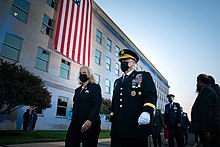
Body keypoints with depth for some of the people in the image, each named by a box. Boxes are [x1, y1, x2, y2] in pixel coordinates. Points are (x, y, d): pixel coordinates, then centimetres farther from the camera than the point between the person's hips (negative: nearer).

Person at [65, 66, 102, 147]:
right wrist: (73, 121, 13)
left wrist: (90, 120, -23)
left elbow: (97, 105, -11)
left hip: (90, 125, -5)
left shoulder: (95, 87, 1)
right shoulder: (77, 90, 21)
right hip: (75, 124, 6)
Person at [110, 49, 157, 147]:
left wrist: (147, 112, -24)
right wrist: (112, 119, 18)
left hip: (137, 125, -4)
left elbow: (151, 96, -7)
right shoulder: (117, 82, 24)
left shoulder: (144, 76, 8)